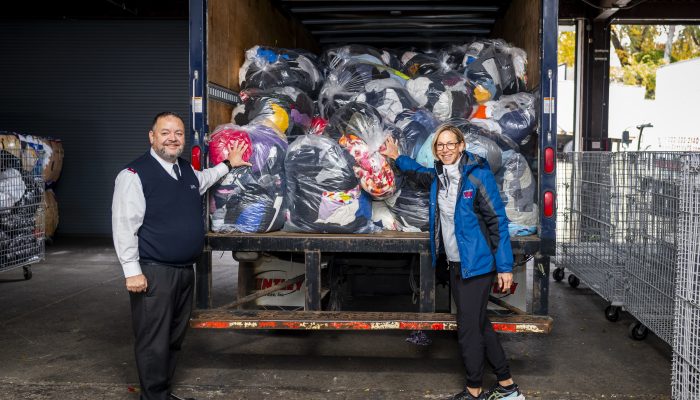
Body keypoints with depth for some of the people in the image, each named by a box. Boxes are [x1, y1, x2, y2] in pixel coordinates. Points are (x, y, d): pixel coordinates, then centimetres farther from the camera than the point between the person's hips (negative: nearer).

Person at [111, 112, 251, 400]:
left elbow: (203, 180, 38)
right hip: (153, 273, -8)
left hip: (185, 270, 8)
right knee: (154, 341, -2)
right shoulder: (134, 174, -13)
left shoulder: (187, 170, 11)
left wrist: (228, 164, 40)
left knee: (174, 338, 18)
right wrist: (132, 270, -19)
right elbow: (124, 226, -16)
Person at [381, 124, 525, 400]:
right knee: (479, 325, 14)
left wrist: (505, 266, -15)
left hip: (477, 265, -7)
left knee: (468, 329, -3)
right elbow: (419, 173, 33)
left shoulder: (478, 176, -14)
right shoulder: (437, 176, 5)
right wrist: (397, 157, 26)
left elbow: (497, 221, -14)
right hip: (455, 264, 7)